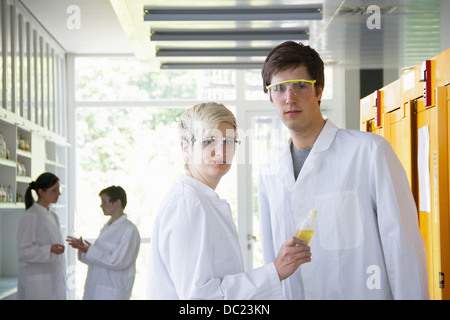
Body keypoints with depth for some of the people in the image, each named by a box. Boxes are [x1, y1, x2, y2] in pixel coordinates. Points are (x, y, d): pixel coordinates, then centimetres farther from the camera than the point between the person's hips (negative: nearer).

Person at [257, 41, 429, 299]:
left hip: (364, 293, -4)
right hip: (293, 294, 5)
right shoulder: (269, 174, 9)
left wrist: (412, 296, -15)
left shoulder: (369, 151, -9)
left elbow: (403, 244, -11)